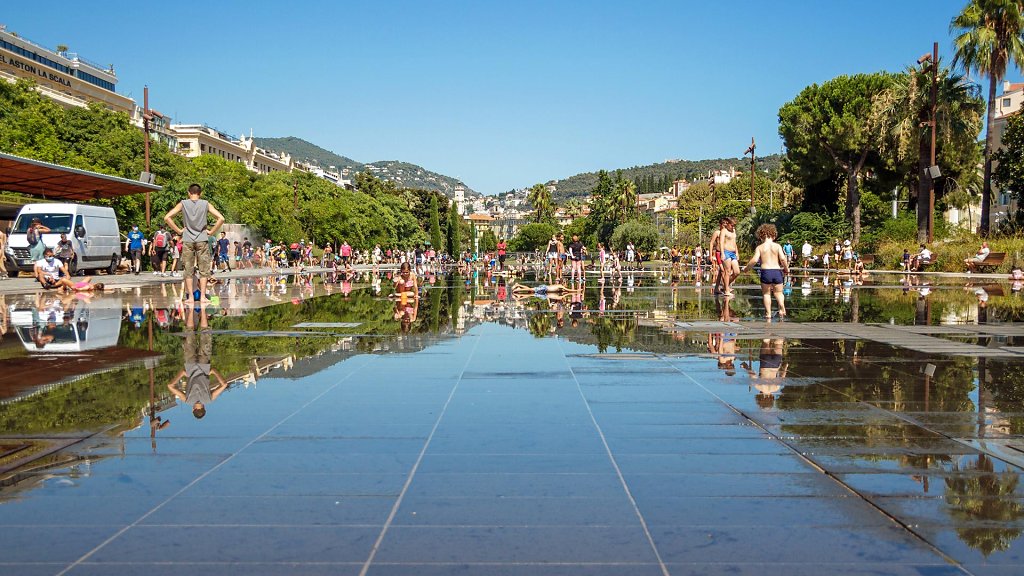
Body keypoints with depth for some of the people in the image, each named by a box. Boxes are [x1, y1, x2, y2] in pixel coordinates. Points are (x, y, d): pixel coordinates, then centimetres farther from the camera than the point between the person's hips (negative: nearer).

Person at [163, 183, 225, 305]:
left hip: (187, 241, 1)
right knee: (203, 270, 5)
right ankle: (203, 297, 1)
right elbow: (221, 218, -7)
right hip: (202, 240, 0)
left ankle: (190, 297, 5)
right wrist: (211, 232, 2)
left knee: (188, 270, 6)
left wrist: (178, 230, 3)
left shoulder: (183, 204, 3)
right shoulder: (206, 204, 2)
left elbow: (167, 217, -4)